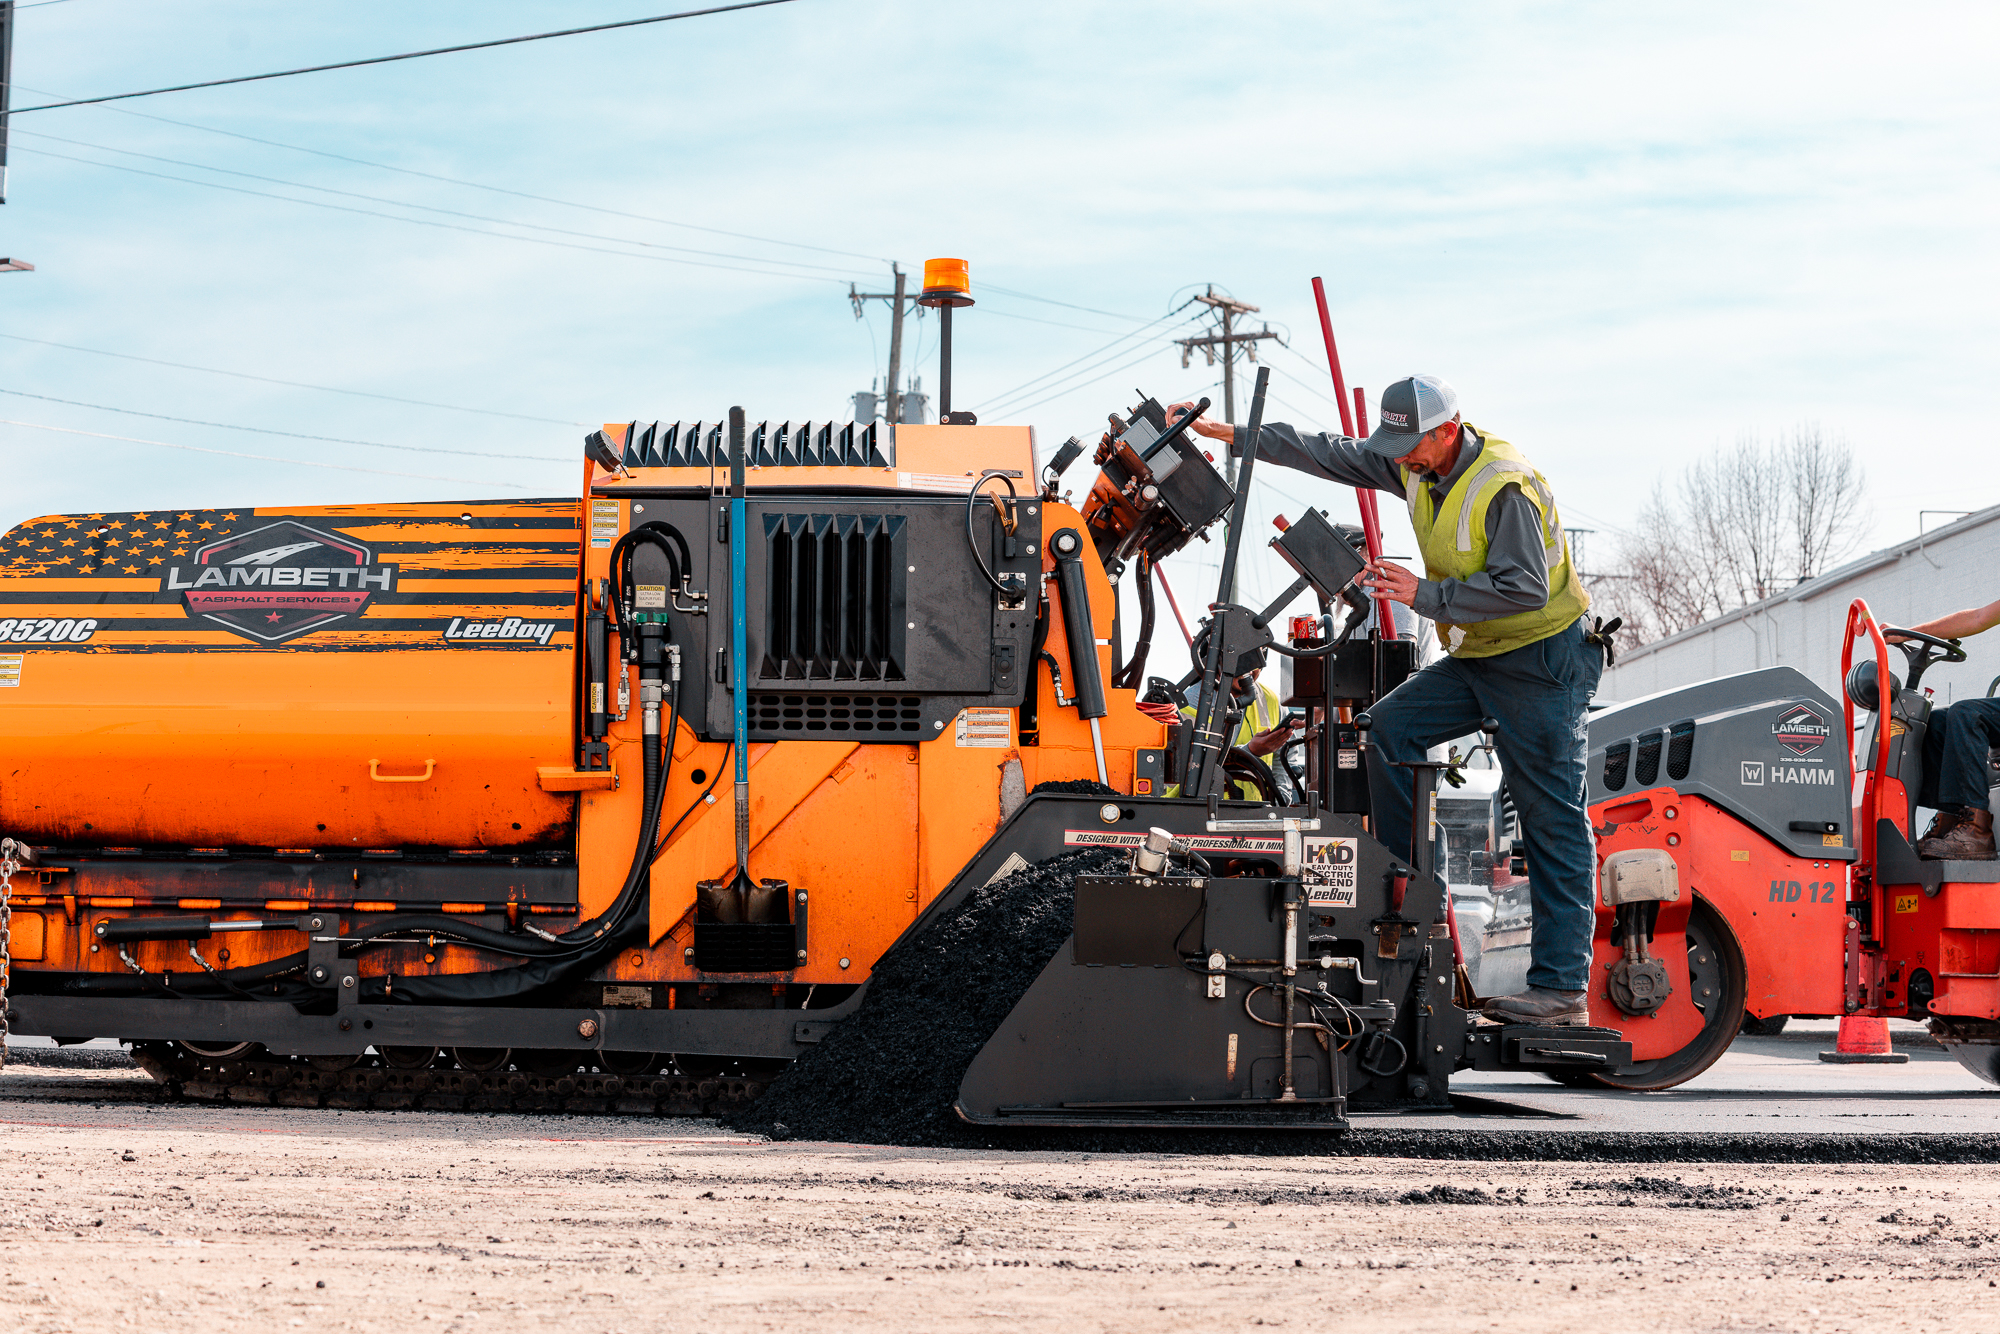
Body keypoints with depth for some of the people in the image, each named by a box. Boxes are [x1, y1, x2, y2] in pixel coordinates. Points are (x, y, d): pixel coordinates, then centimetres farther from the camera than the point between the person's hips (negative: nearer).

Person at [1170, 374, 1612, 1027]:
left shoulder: (1505, 487, -25)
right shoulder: (1420, 466, 2)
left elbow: (1524, 587, -30)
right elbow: (1333, 455, 7)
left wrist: (1425, 594, -30)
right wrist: (1226, 433, 5)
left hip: (1542, 661, -9)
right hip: (1477, 656, 9)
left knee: (1552, 822, -9)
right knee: (1388, 726, -3)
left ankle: (1561, 986, -11)